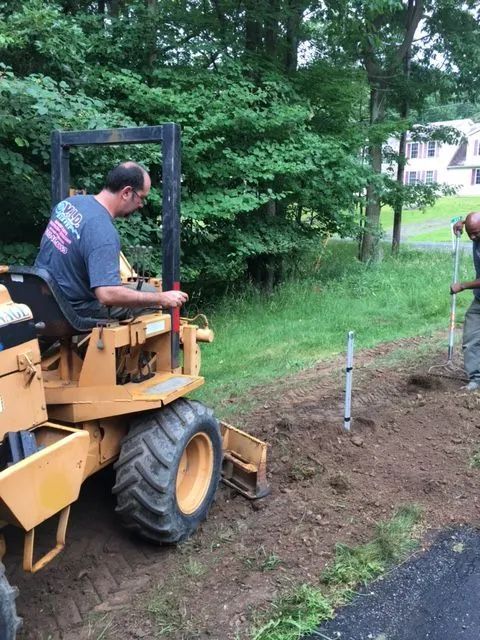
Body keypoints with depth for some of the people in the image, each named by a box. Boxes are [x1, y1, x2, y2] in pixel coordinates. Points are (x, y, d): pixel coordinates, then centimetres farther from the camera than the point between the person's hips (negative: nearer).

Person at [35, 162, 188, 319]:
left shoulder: (70, 201, -3)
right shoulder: (103, 232, -29)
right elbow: (108, 295, -37)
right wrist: (162, 298, -28)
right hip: (74, 309, -8)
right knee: (152, 297, 3)